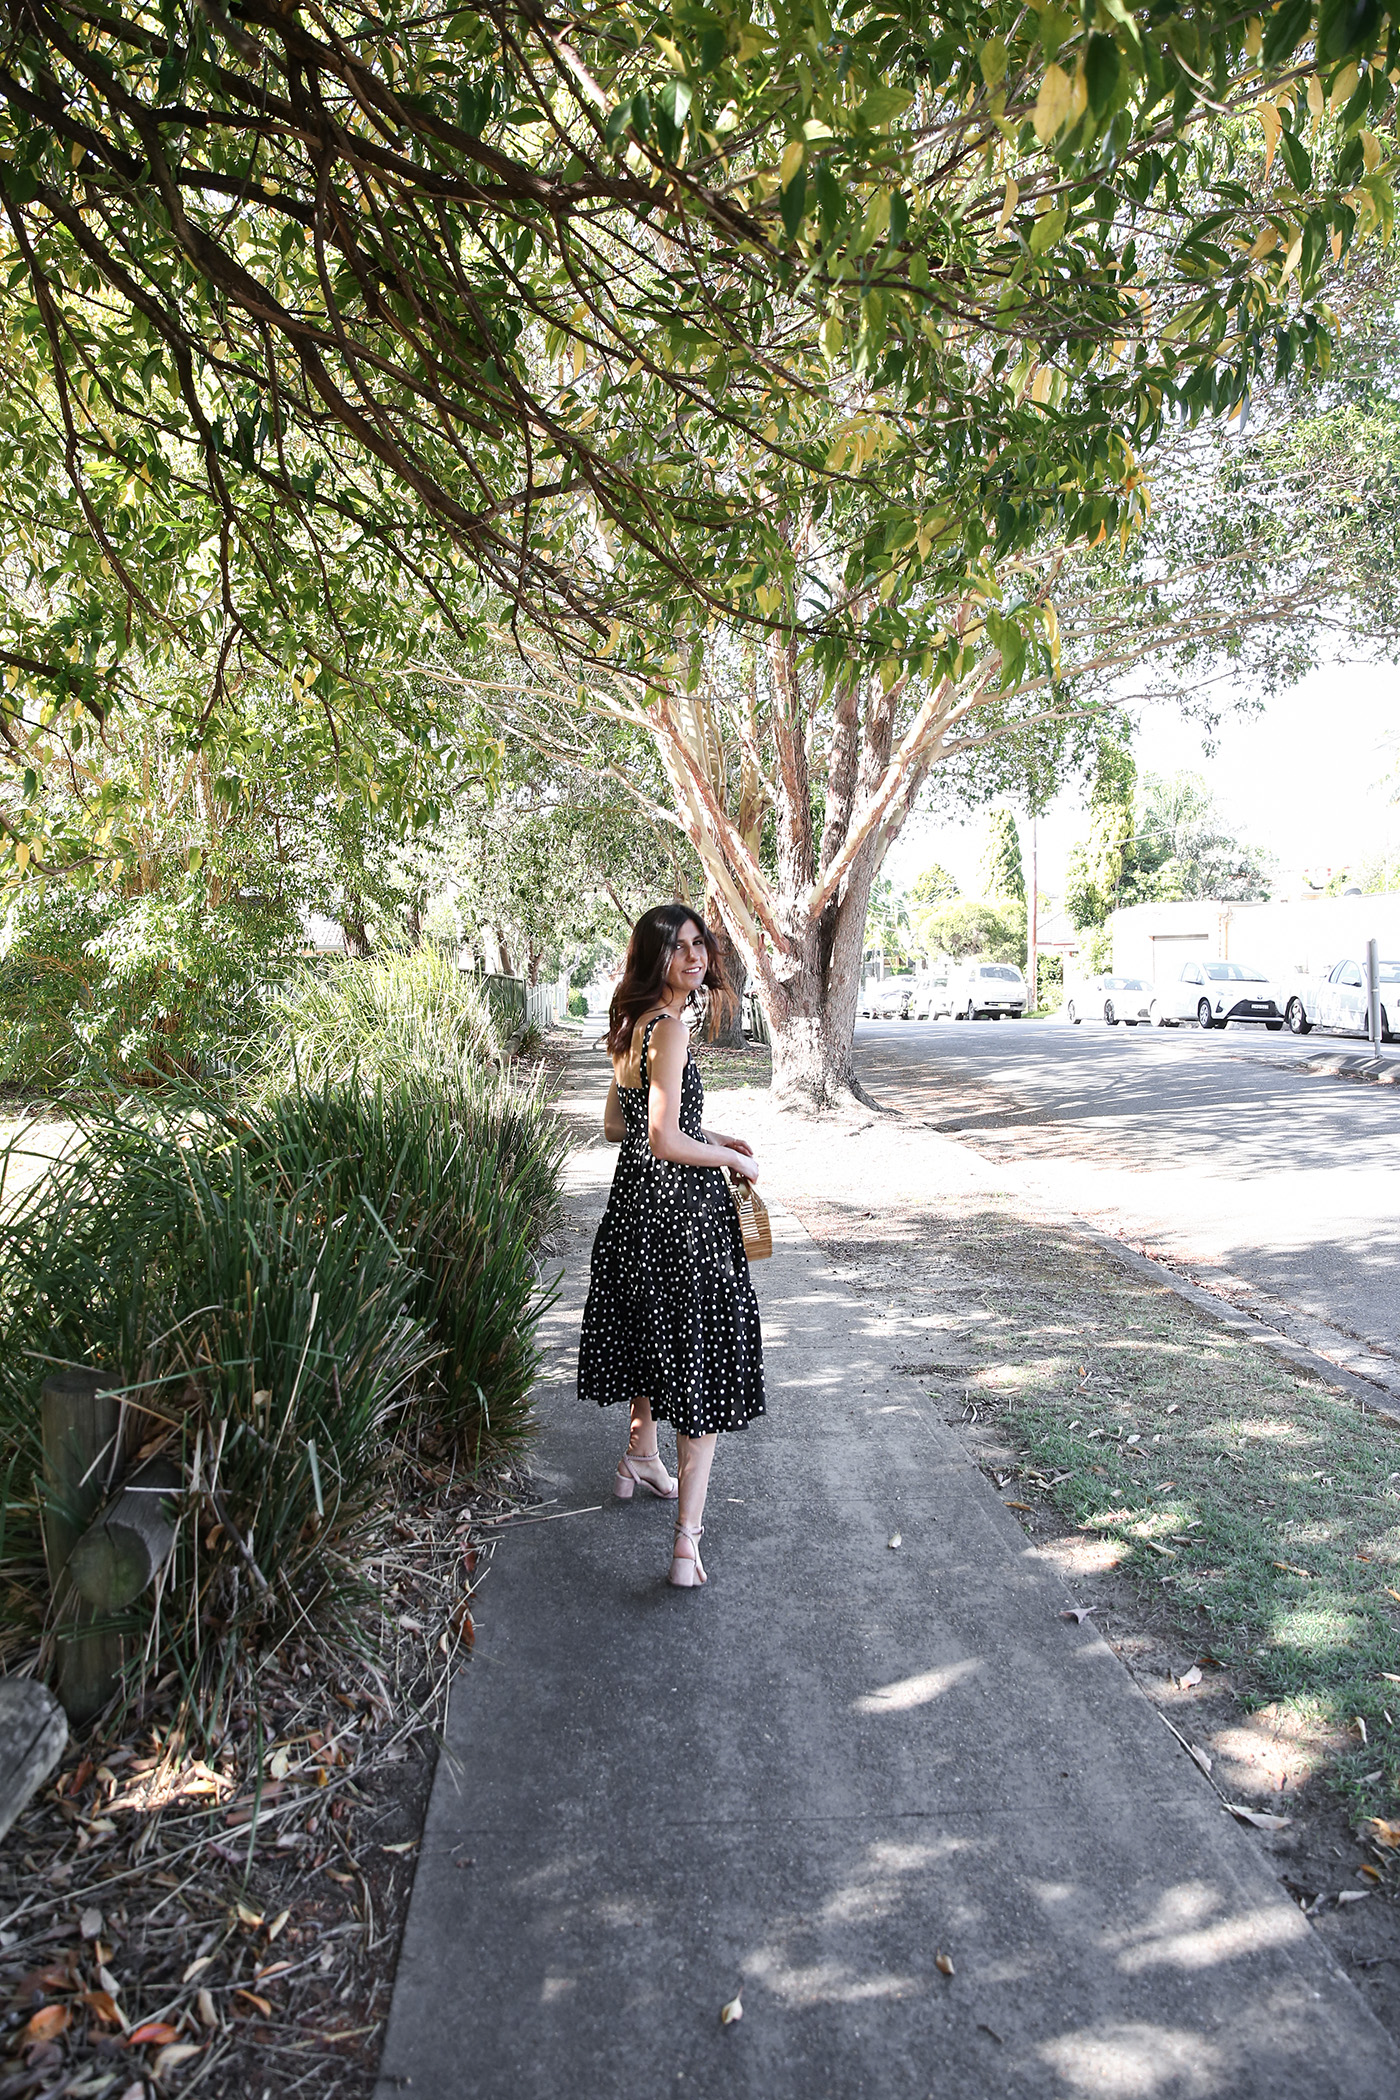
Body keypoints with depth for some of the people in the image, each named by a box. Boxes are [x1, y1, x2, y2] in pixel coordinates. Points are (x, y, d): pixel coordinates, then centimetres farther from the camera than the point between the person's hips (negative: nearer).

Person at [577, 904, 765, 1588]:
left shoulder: (633, 1026, 9)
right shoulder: (670, 1026, -19)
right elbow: (665, 1141, -24)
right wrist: (735, 1159, -9)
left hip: (636, 1199, 9)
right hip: (682, 1207, -9)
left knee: (652, 1332, 27)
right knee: (705, 1360, -3)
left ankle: (641, 1458, 48)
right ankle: (687, 1540, -3)